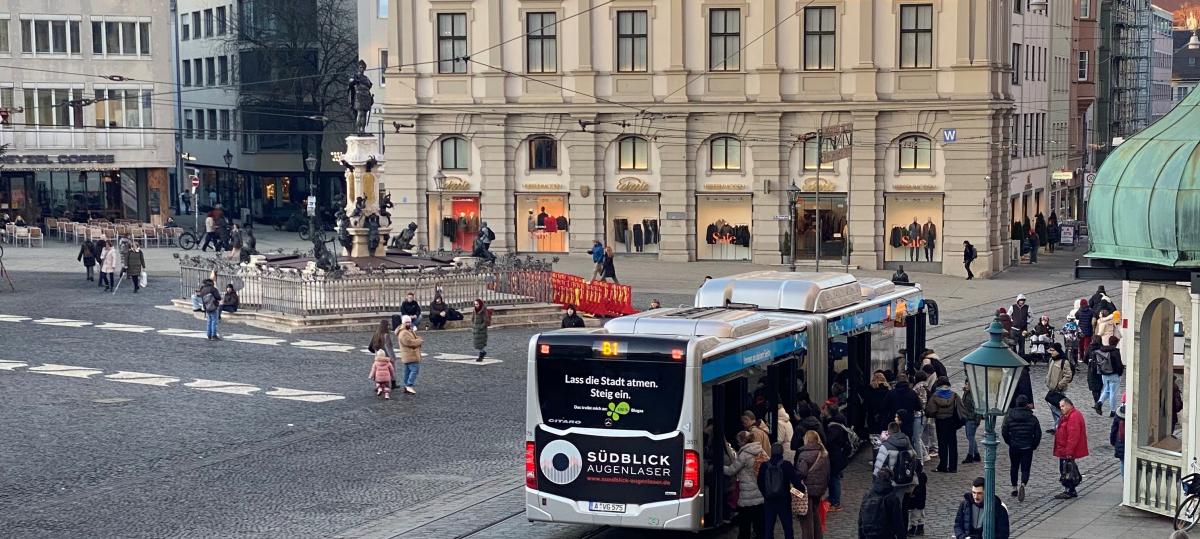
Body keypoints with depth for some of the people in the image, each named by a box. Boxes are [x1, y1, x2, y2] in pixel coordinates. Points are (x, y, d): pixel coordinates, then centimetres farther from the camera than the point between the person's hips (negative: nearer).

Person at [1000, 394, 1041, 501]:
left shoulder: (1009, 416, -6)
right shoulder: (1032, 418, -7)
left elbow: (1004, 432, -2)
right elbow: (1038, 434, -4)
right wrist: (1034, 445, 11)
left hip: (1014, 447, 1)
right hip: (1027, 448, -1)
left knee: (1014, 467, 19)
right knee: (1025, 469, 3)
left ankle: (1014, 488, 22)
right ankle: (1023, 485, -23)